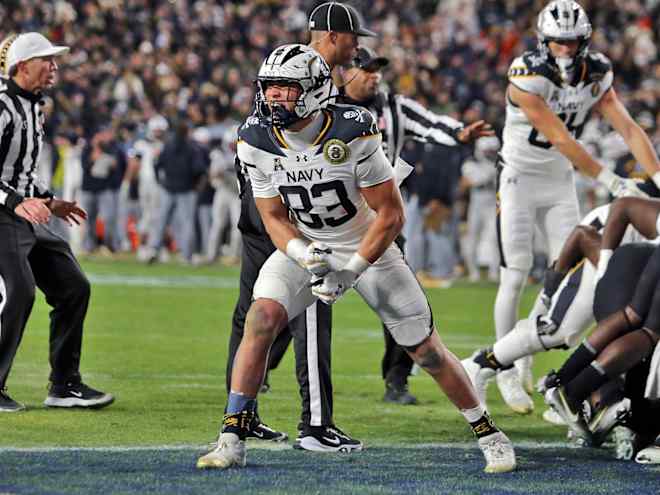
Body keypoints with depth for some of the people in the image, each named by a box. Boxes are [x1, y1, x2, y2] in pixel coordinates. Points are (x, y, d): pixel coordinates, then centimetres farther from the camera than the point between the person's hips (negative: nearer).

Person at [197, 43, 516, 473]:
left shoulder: (353, 134, -27)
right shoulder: (256, 140, -15)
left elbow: (391, 215, -20)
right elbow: (273, 216, -6)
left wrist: (350, 271, -24)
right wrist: (304, 256, -25)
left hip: (369, 248, -2)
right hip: (304, 248, 2)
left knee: (425, 348, 0)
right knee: (261, 320, -22)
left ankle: (488, 433, 19)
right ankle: (232, 440, -16)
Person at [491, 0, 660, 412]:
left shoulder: (596, 75, -6)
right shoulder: (527, 76, -24)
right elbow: (560, 138, -27)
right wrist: (610, 181, -31)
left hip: (561, 182, 5)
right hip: (519, 179, -5)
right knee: (515, 276, -6)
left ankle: (529, 356, 15)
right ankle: (506, 371, 4)